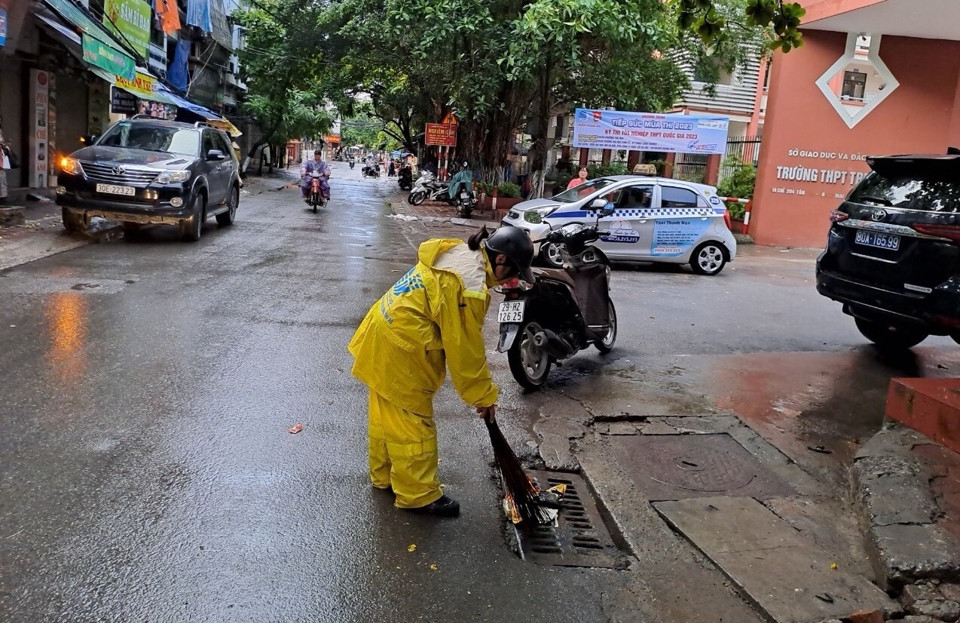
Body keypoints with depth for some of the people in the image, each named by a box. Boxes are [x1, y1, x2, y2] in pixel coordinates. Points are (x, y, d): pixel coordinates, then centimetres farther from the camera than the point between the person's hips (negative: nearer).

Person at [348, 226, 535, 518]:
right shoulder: (471, 285, -23)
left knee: (387, 415, 22)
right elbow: (465, 349, -18)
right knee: (413, 424, 3)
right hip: (401, 352, -10)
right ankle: (418, 495, 17)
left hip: (381, 334, 10)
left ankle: (385, 476, 39)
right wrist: (483, 395, -7)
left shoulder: (457, 251, 6)